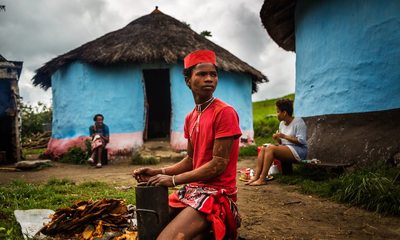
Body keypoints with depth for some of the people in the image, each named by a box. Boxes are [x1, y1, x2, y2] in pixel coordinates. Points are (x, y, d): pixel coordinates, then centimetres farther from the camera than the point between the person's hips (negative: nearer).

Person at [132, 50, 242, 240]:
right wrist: (159, 172, 2)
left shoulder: (225, 113, -15)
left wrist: (173, 180, -13)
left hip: (216, 192, -8)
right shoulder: (190, 118, 9)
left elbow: (218, 165, -18)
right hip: (192, 188, 8)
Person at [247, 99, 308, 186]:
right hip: (285, 148, 8)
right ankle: (256, 177, -25)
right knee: (263, 148, -13)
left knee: (270, 148, -27)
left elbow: (301, 141, -17)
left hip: (299, 150, -8)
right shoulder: (282, 123, 14)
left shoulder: (298, 122, -8)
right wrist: (278, 139, -7)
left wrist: (284, 136, -18)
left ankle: (262, 179, -29)